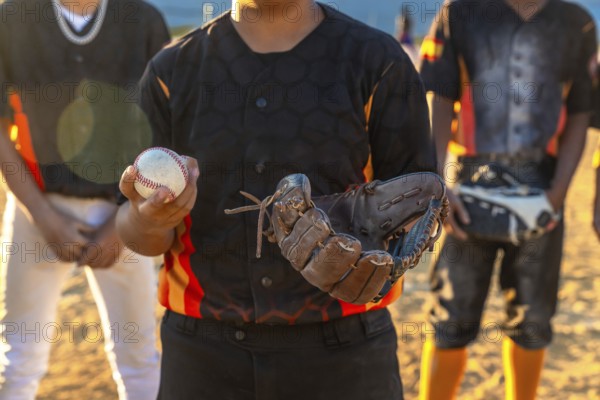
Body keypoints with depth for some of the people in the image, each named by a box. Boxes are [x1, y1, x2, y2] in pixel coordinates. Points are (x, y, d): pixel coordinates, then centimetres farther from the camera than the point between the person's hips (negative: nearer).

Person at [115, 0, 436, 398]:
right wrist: (148, 220, -21)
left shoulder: (378, 62, -4)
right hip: (204, 349, 2)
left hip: (341, 349, -1)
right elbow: (143, 232, 3)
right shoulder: (171, 71, 2)